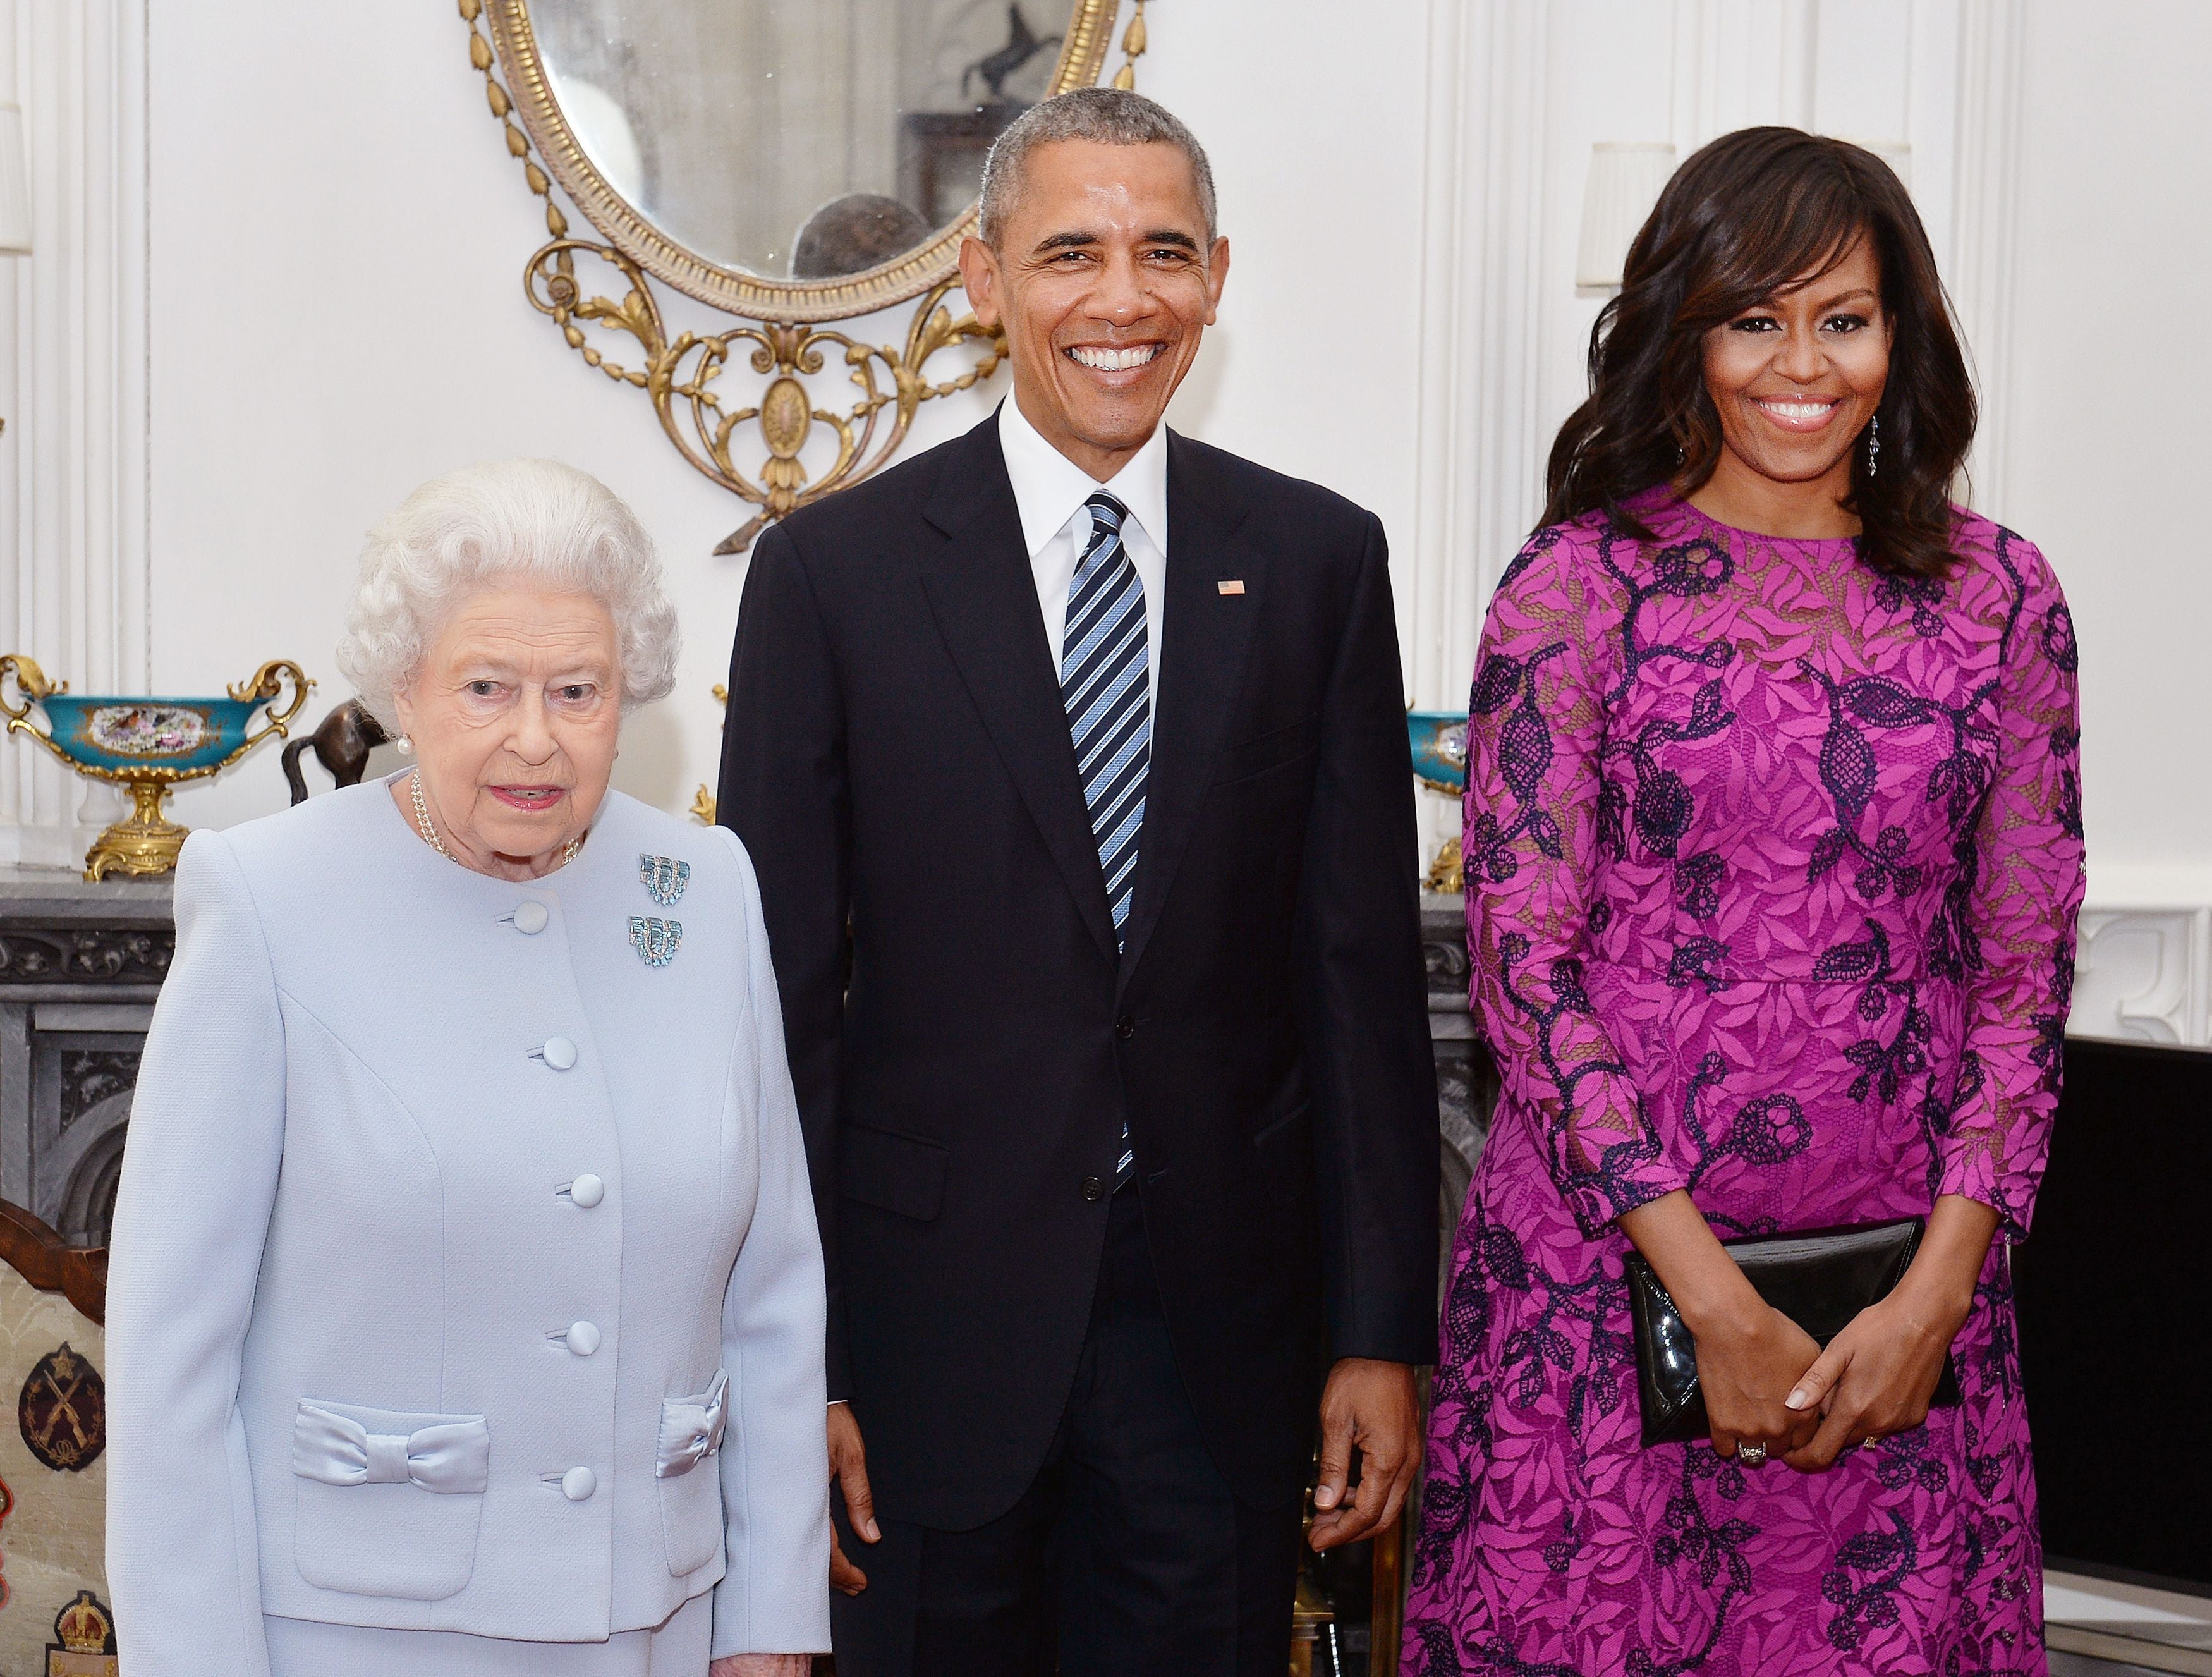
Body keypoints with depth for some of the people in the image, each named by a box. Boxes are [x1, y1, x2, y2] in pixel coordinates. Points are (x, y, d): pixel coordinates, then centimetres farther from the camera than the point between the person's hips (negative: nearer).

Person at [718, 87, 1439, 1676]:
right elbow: (783, 992, -3)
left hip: (1221, 1318, 2)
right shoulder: (836, 570, -3)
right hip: (931, 1316, -1)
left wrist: (1382, 1328, 0)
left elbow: (1364, 963, 3)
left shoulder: (1319, 560, 3)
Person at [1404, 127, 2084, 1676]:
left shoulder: (1998, 595, 5)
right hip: (1607, 1259, -2)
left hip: (1907, 1282, 2)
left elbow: (2026, 965, 4)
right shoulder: (1579, 588, -3)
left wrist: (1938, 1290, -7)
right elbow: (1522, 960, -7)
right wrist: (1717, 1304, -12)